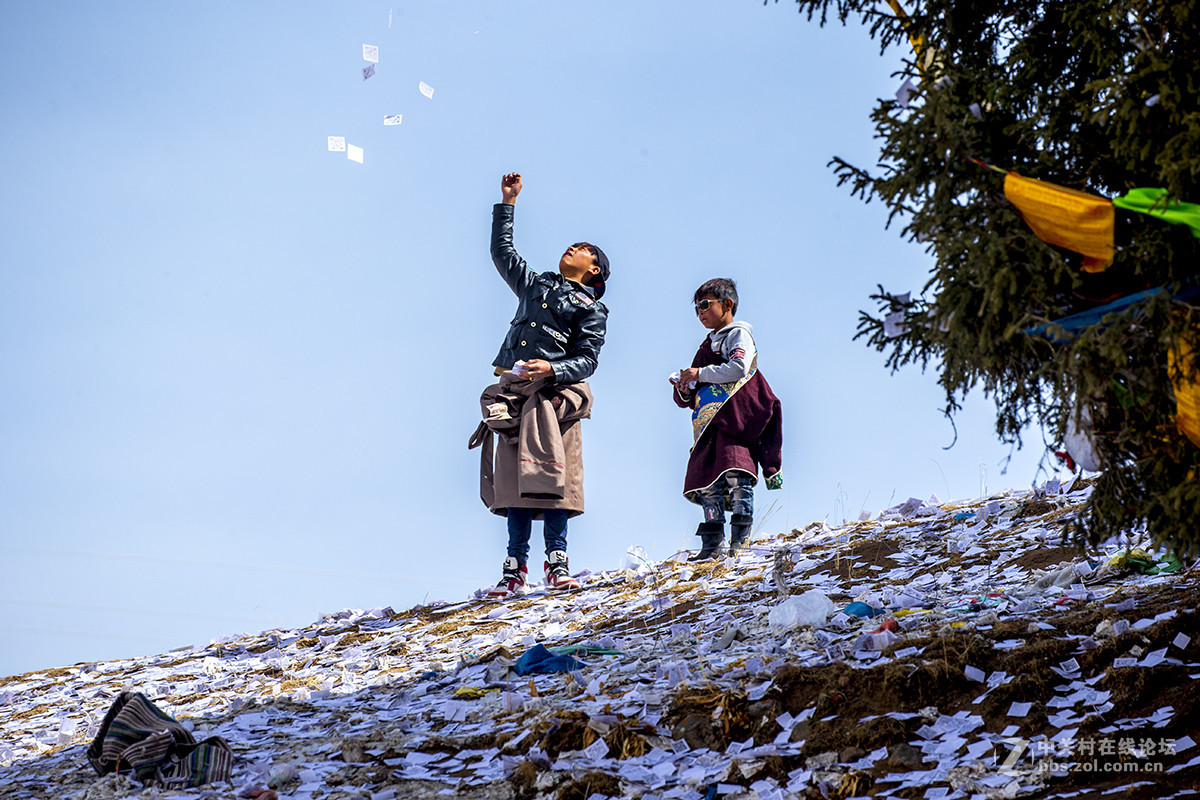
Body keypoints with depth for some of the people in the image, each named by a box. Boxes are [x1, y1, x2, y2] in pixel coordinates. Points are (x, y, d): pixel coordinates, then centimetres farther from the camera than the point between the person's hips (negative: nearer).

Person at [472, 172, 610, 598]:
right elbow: (502, 251, 35)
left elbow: (586, 360, -1)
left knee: (552, 476, -13)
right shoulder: (535, 285, 27)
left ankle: (557, 561, -11)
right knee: (514, 476, -4)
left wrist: (552, 370, -18)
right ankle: (516, 568, -7)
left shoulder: (591, 310, 11)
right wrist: (507, 204, 32)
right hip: (512, 389, 4)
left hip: (554, 391, -4)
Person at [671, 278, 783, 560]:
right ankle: (712, 545, 2)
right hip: (709, 425, 8)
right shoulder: (707, 346, 28)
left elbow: (738, 368, -15)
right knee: (707, 483, 0)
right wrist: (684, 390, 6)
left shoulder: (739, 335, 6)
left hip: (737, 420, -8)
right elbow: (688, 400, 29)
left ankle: (740, 541, -18)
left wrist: (700, 374, -11)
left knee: (736, 475, -19)